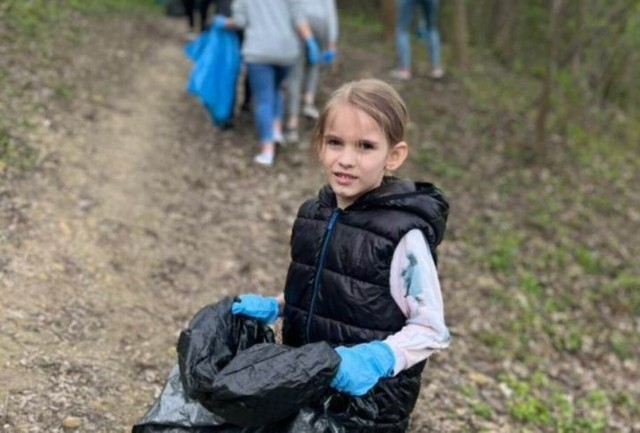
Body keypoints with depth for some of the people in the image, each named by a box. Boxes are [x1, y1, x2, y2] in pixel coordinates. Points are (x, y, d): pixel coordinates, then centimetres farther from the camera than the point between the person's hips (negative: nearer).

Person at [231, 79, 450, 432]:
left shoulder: (404, 233, -20)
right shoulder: (314, 214, -1)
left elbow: (431, 329, -16)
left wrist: (376, 359, -29)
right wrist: (273, 307, -1)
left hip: (371, 401, -5)